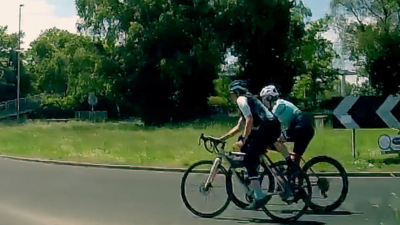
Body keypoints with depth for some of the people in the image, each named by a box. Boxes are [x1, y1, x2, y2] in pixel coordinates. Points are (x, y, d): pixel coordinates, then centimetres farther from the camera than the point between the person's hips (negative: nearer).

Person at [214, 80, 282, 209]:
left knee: (248, 161, -7)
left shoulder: (241, 99, 3)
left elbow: (249, 121, -12)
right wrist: (221, 139, 34)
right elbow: (238, 127, 34)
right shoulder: (248, 100, 32)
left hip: (268, 128, -10)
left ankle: (259, 197, -12)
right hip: (274, 129, 10)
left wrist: (244, 140, -11)